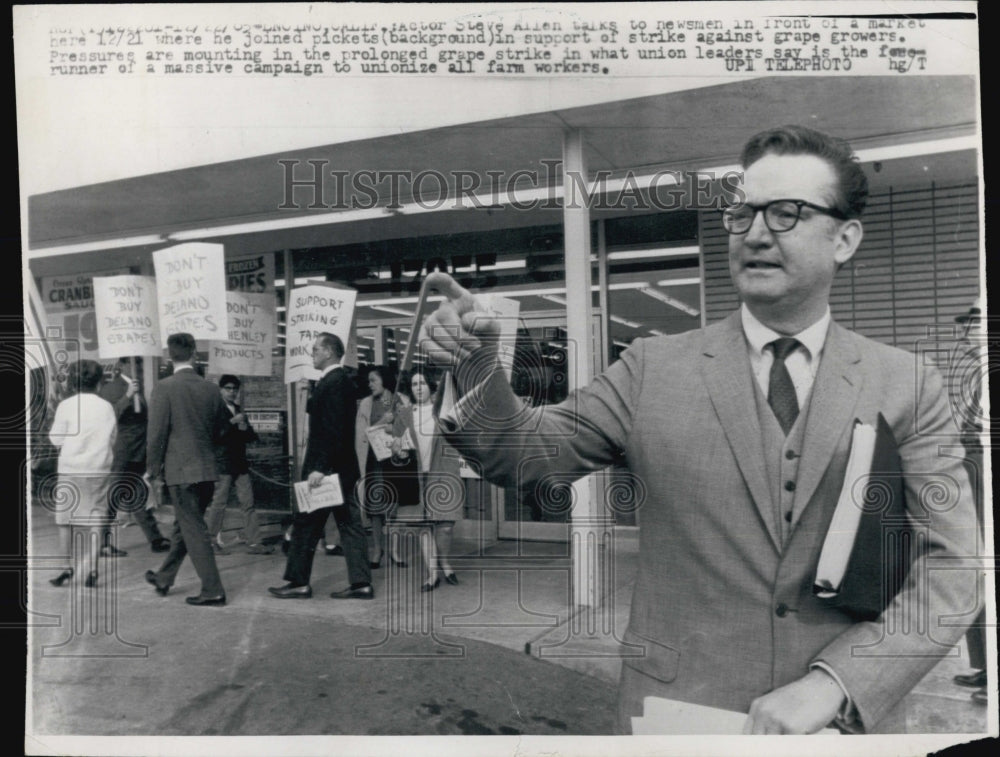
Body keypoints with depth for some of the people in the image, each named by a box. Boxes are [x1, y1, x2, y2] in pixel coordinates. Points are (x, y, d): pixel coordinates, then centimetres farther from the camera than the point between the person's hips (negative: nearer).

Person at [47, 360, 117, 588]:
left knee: (65, 518, 12)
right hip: (99, 469, 2)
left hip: (71, 469, -2)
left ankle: (68, 568, 13)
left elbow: (56, 439, -2)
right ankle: (91, 571, 3)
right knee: (95, 520, 5)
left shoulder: (66, 405, -5)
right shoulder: (106, 407, 1)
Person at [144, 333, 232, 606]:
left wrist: (152, 469, -1)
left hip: (180, 469, -6)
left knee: (194, 530, 0)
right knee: (183, 526, 19)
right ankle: (163, 579, 35)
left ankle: (212, 590, 1)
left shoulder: (165, 388, -11)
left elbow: (156, 432, -11)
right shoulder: (210, 388, 3)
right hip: (207, 468, 6)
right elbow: (222, 428, 12)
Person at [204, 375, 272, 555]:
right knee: (219, 503, -2)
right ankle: (212, 541, 13)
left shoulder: (238, 410, 18)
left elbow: (252, 436, 16)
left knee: (248, 504, 3)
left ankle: (253, 543, 5)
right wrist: (233, 422, -19)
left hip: (240, 463, 6)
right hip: (222, 463, -6)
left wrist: (245, 428, -4)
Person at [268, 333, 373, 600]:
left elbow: (333, 430, -22)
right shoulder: (342, 381, 15)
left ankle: (299, 582, 11)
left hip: (327, 467, -10)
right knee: (349, 524, 8)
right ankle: (361, 583, 11)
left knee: (307, 525, 1)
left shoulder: (334, 383, -15)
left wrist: (320, 467, -24)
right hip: (341, 468, 10)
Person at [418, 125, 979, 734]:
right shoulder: (655, 368, -4)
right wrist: (478, 363, -22)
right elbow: (524, 452, -3)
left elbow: (951, 565, -6)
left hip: (847, 717, 1)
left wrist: (832, 684, -18)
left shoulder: (908, 387, -3)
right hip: (677, 707, 0)